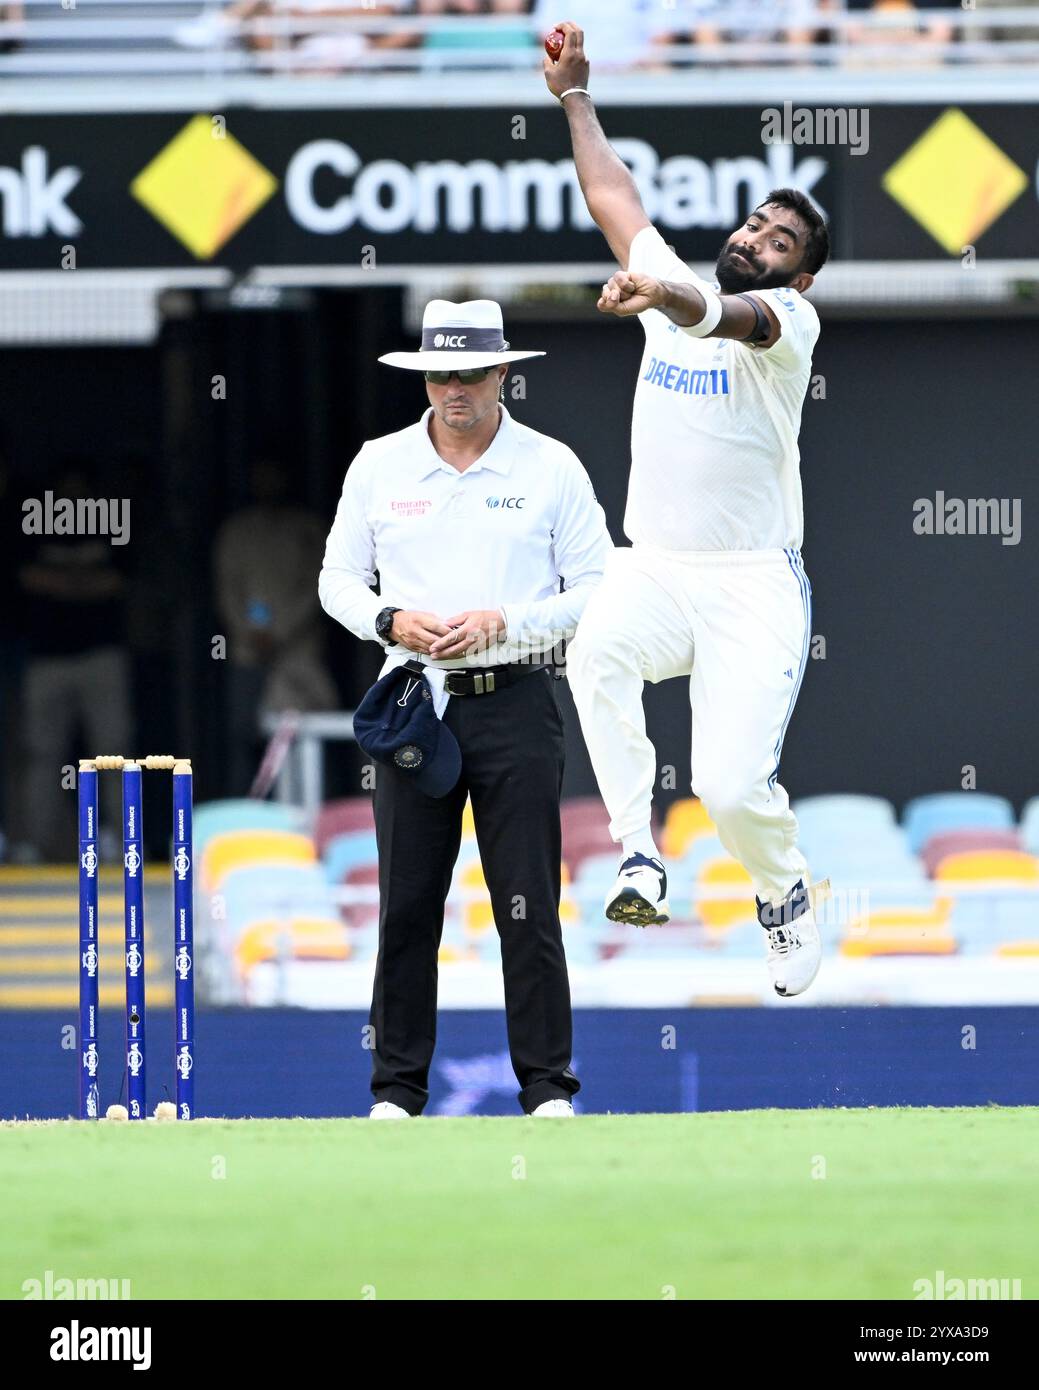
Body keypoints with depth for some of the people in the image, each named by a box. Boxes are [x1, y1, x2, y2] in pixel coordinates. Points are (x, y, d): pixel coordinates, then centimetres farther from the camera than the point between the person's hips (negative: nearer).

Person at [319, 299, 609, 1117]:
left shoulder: (551, 468, 2)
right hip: (415, 703, 2)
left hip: (515, 704, -2)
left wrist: (501, 623, -11)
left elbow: (598, 591, 2)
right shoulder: (379, 466, 8)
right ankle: (398, 1088, 7)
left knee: (529, 904, -4)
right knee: (407, 904, 1)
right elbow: (339, 580, 13)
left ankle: (548, 1087, 1)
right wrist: (392, 620, -8)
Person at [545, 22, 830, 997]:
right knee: (597, 652, -33)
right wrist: (575, 95, 24)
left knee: (733, 786, -17)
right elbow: (614, 195, 23)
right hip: (653, 568, 4)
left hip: (753, 582, -4)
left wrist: (667, 295, -50)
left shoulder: (790, 321, -6)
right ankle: (638, 855, -29)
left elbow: (733, 318, -30)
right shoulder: (677, 285, 12)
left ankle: (784, 889, 17)